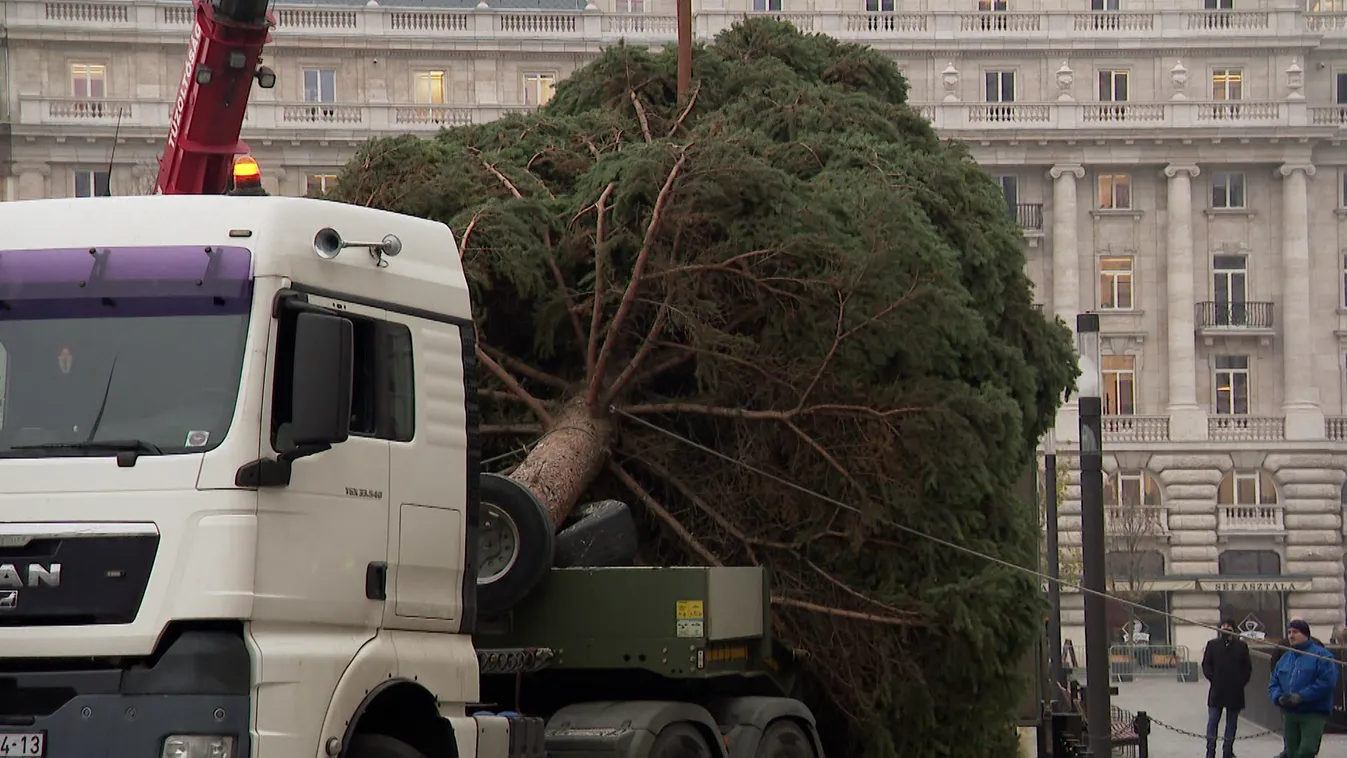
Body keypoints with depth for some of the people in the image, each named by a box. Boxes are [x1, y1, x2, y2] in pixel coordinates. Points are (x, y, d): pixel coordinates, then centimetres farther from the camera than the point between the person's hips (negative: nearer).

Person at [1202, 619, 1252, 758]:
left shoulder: (1241, 646, 5)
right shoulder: (1213, 645, 4)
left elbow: (1247, 667, 7)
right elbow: (1206, 665, 3)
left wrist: (1241, 682, -4)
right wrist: (1212, 679, -9)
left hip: (1235, 691, 1)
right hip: (1217, 690, -1)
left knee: (1232, 722, 7)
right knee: (1213, 721, -2)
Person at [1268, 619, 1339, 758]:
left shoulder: (1321, 655, -6)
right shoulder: (1285, 658, 16)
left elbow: (1327, 682, -17)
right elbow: (1273, 684, 17)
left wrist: (1301, 697, -19)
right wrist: (1279, 697, -6)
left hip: (1314, 714, -6)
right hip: (1289, 714, 6)